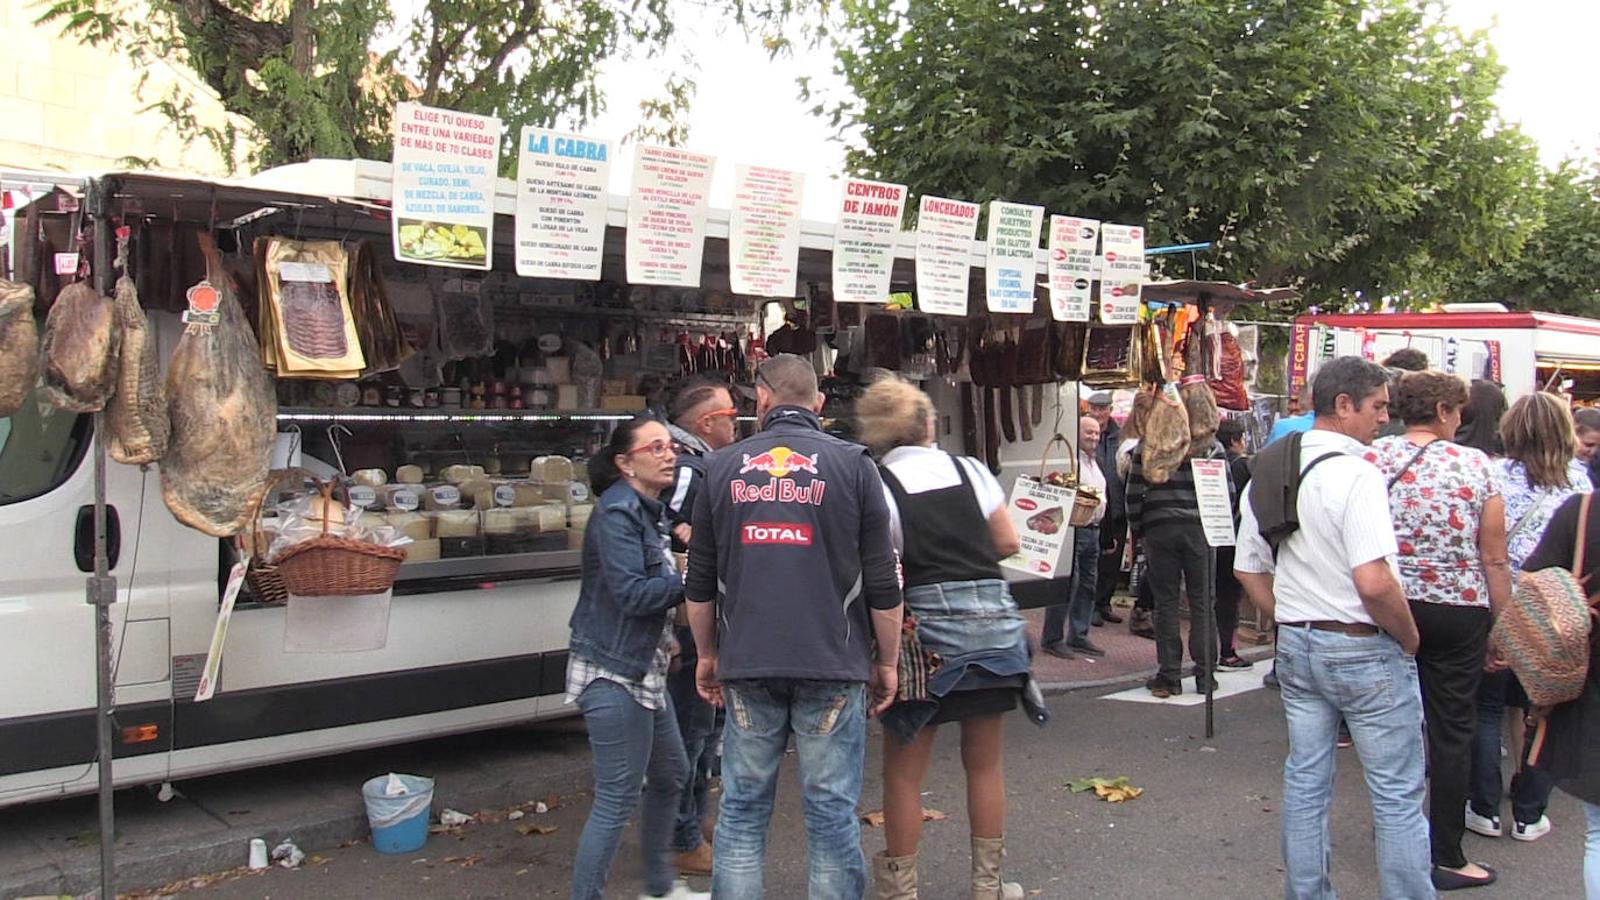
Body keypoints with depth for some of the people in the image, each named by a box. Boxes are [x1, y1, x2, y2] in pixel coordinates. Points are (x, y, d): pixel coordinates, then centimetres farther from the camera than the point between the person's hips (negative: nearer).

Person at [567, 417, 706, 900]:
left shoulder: (648, 511, 13)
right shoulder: (617, 512, -16)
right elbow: (630, 592, -23)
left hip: (643, 669, 10)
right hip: (613, 672, -10)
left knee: (671, 775, 21)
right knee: (617, 799, -5)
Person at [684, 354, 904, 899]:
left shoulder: (723, 468, 5)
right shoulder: (852, 465, -1)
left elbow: (699, 582, 9)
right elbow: (882, 580, -2)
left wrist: (707, 655, 21)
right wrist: (887, 662, 9)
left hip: (747, 666, 2)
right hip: (831, 668, -2)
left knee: (742, 810, 11)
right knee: (832, 812, 5)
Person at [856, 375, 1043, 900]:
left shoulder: (877, 487, -6)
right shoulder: (970, 470, 6)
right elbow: (1008, 543, 10)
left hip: (926, 627, -4)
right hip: (994, 620, 4)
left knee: (904, 769, 7)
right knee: (985, 762, 16)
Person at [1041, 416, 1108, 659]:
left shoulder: (1095, 462, 19)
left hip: (1093, 529, 9)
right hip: (1074, 528, -9)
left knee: (1088, 584, 12)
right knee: (1067, 583, -8)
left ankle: (1078, 636, 21)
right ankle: (1052, 638, -1)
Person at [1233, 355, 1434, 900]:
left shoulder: (1268, 474, 6)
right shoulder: (1355, 474, -19)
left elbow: (1248, 570, 12)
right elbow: (1373, 581, -26)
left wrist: (1292, 623, 16)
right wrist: (1409, 637, -10)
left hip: (1296, 646, 8)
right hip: (1364, 650, -7)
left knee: (1305, 783, 15)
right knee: (1398, 794, 6)